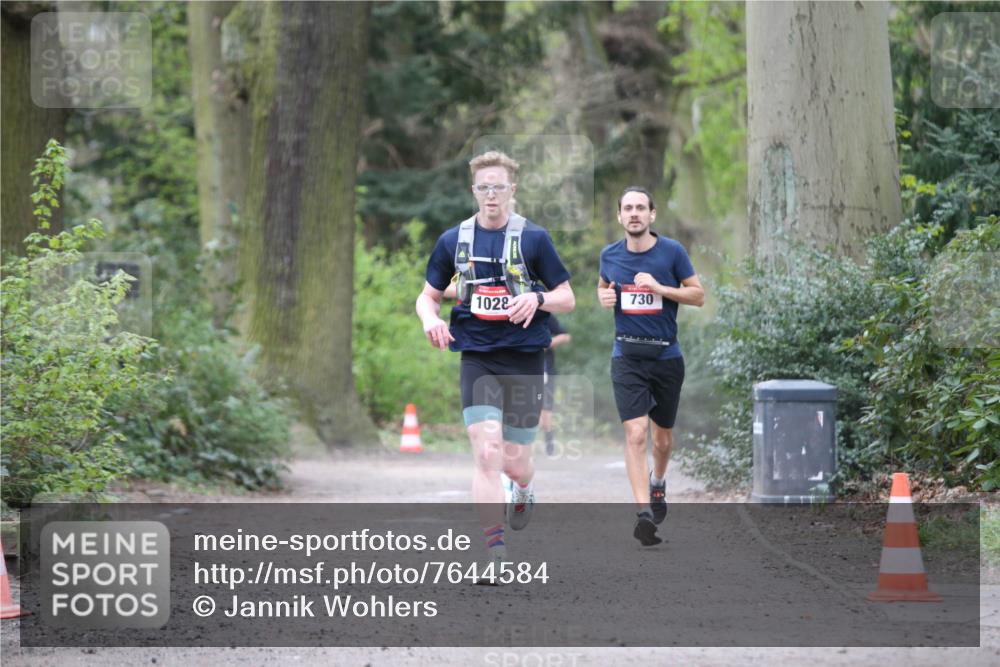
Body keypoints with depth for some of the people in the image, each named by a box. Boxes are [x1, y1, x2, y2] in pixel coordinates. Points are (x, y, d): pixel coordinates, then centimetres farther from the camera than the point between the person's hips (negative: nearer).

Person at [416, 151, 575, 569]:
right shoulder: (453, 241, 6)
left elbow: (568, 299, 1)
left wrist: (537, 299, -20)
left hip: (524, 360, 0)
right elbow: (428, 296, 15)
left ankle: (524, 492, 46)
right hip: (477, 361, 1)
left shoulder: (534, 238, -1)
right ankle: (495, 554, -17)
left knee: (515, 462, 7)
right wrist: (431, 319, -8)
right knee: (487, 455, -16)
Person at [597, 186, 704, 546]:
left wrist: (660, 288, -16)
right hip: (627, 356, 0)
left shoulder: (672, 251, -5)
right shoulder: (610, 255, 2)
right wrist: (604, 297, -2)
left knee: (663, 436, 15)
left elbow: (698, 295, -2)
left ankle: (658, 482, 46)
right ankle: (644, 511, -21)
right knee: (635, 432, -16)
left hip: (666, 355, 0)